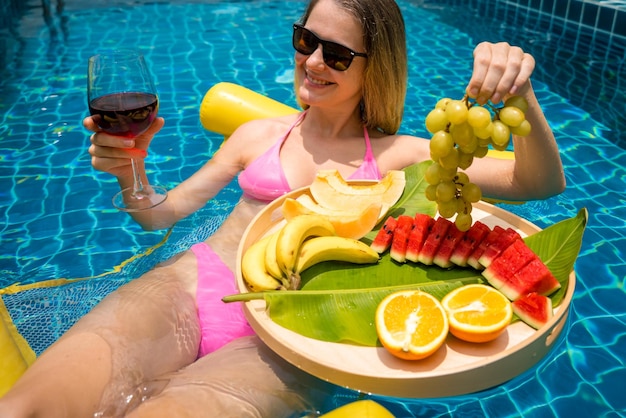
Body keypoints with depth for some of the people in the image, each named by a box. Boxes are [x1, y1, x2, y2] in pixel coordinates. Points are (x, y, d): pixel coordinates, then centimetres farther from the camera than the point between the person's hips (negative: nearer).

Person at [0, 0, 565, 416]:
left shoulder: (399, 156, 8)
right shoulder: (259, 135, 15)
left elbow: (541, 183, 3)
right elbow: (160, 215, 17)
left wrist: (523, 97, -17)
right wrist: (130, 172, -4)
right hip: (185, 289, 3)